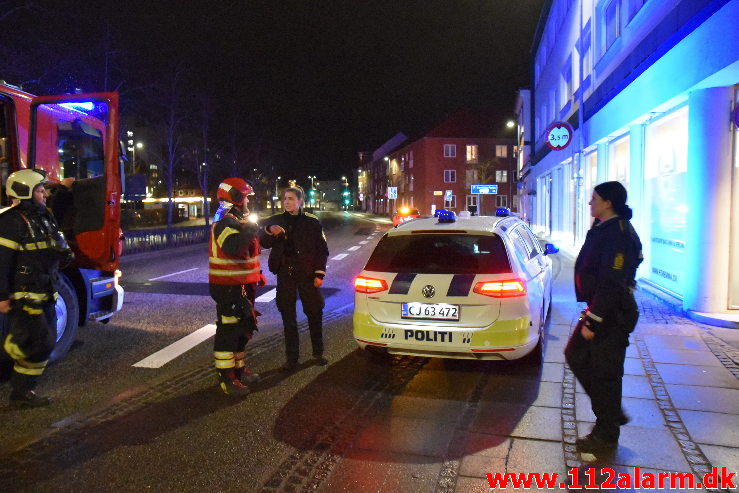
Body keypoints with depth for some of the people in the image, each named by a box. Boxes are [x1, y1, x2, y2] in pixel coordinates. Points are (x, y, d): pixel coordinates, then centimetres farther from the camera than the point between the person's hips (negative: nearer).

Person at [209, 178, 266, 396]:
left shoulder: (238, 221, 16)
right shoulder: (226, 223, -18)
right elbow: (233, 247, -38)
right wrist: (250, 230, -28)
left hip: (242, 286, 11)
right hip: (229, 288, -11)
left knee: (241, 329, 19)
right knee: (228, 331, -5)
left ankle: (238, 369, 33)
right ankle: (226, 378, 3)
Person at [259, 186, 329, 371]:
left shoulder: (312, 222, 2)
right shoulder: (275, 221, 7)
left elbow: (322, 250, 3)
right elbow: (263, 243, 3)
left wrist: (319, 273, -4)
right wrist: (269, 231, -18)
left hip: (307, 273, -1)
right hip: (285, 273, 2)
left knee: (314, 314, 7)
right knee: (288, 317, 6)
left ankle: (318, 353, 24)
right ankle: (291, 358, 15)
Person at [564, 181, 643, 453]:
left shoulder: (618, 235, -22)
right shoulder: (603, 229, 12)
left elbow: (610, 285, -25)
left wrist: (593, 321, -23)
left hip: (612, 315, -11)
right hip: (599, 309, 11)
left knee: (604, 373, 1)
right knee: (576, 356, 17)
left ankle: (606, 435, 17)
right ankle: (612, 413, 30)